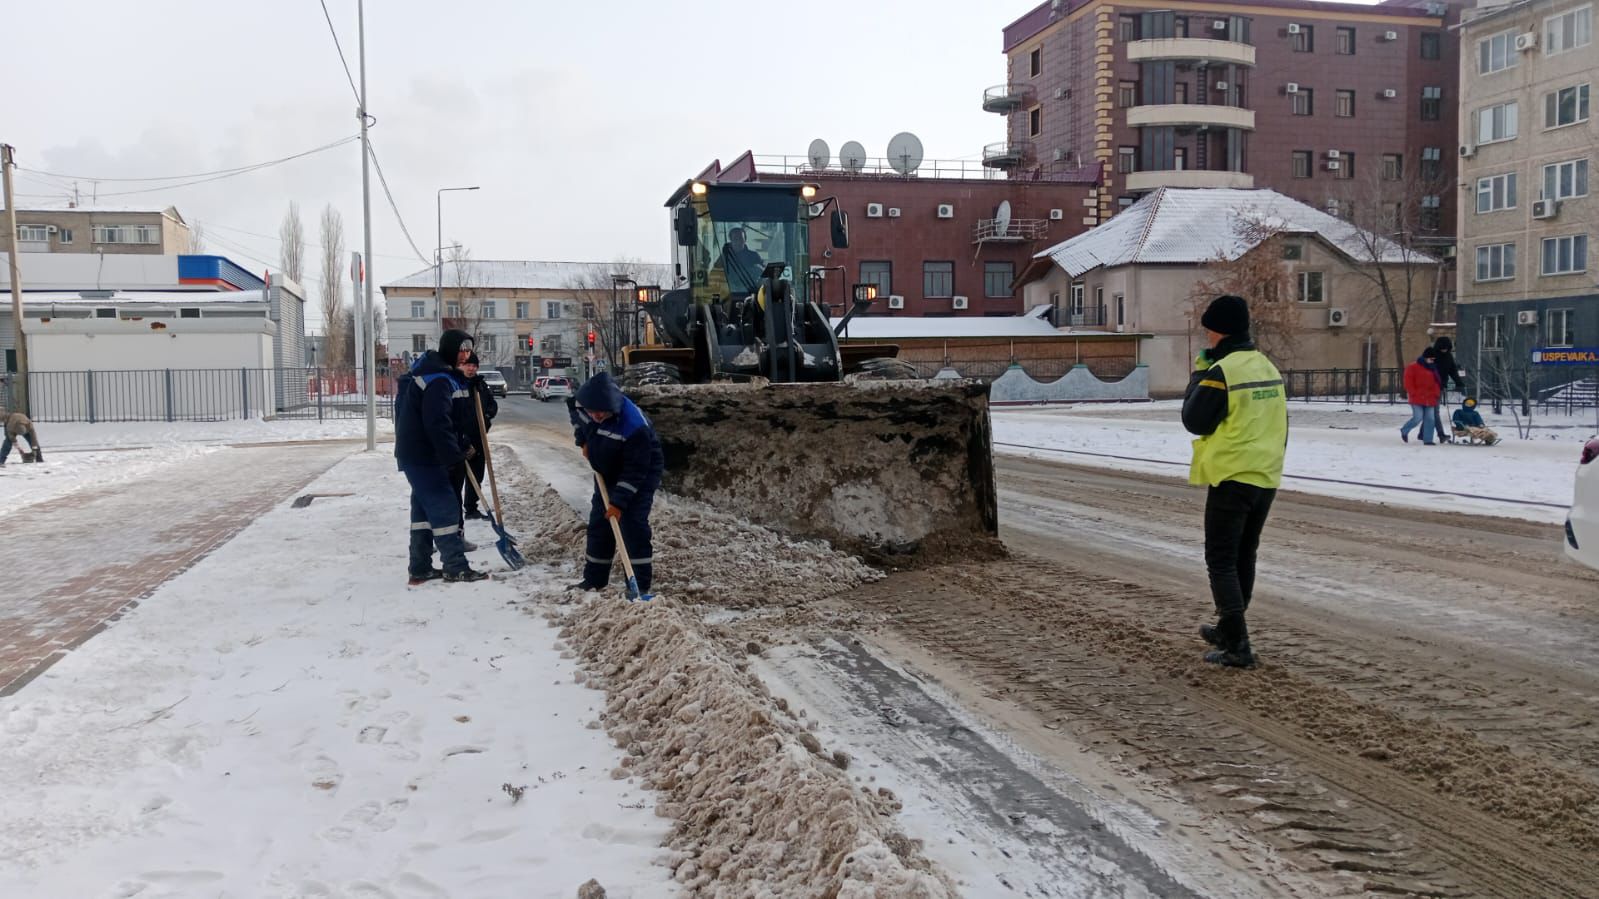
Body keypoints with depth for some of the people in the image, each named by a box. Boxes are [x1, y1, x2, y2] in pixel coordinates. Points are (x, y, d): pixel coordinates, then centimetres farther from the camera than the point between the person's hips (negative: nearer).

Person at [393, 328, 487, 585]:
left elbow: (446, 418, 20)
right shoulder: (438, 380, -19)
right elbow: (437, 424, -26)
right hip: (423, 455, -11)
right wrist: (455, 455, -19)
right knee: (444, 507, -7)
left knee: (425, 508, 13)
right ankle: (456, 567, -4)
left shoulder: (433, 373, 16)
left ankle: (420, 568, 17)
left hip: (417, 453, 11)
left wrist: (460, 446, 13)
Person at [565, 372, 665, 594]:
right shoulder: (583, 404, -19)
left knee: (633, 526, -14)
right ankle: (594, 580, 22)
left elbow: (634, 472, -31)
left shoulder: (635, 427, -38)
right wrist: (583, 440, -2)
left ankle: (641, 585, -8)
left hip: (640, 477, -7)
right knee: (598, 525, 10)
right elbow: (573, 410, 10)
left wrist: (619, 502, -30)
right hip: (608, 473, 7)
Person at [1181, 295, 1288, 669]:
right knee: (1244, 557, 19)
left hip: (1231, 478, -8)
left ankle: (1237, 646, -7)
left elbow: (1194, 421, -10)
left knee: (1221, 560, -2)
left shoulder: (1221, 371, -16)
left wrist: (1199, 374, -1)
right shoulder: (1270, 368, 11)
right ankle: (1228, 629, 33)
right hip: (1266, 479, 8)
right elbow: (1281, 424, 17)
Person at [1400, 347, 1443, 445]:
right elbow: (1408, 383, -8)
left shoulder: (1433, 369, 16)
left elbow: (1436, 383, 21)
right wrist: (1414, 394, -13)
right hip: (1417, 399, -6)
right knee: (1418, 418, -12)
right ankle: (1404, 430, 14)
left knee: (1430, 419, -1)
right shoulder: (1413, 367, -5)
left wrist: (1436, 393, 7)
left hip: (1430, 399, 6)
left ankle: (1428, 440, 2)